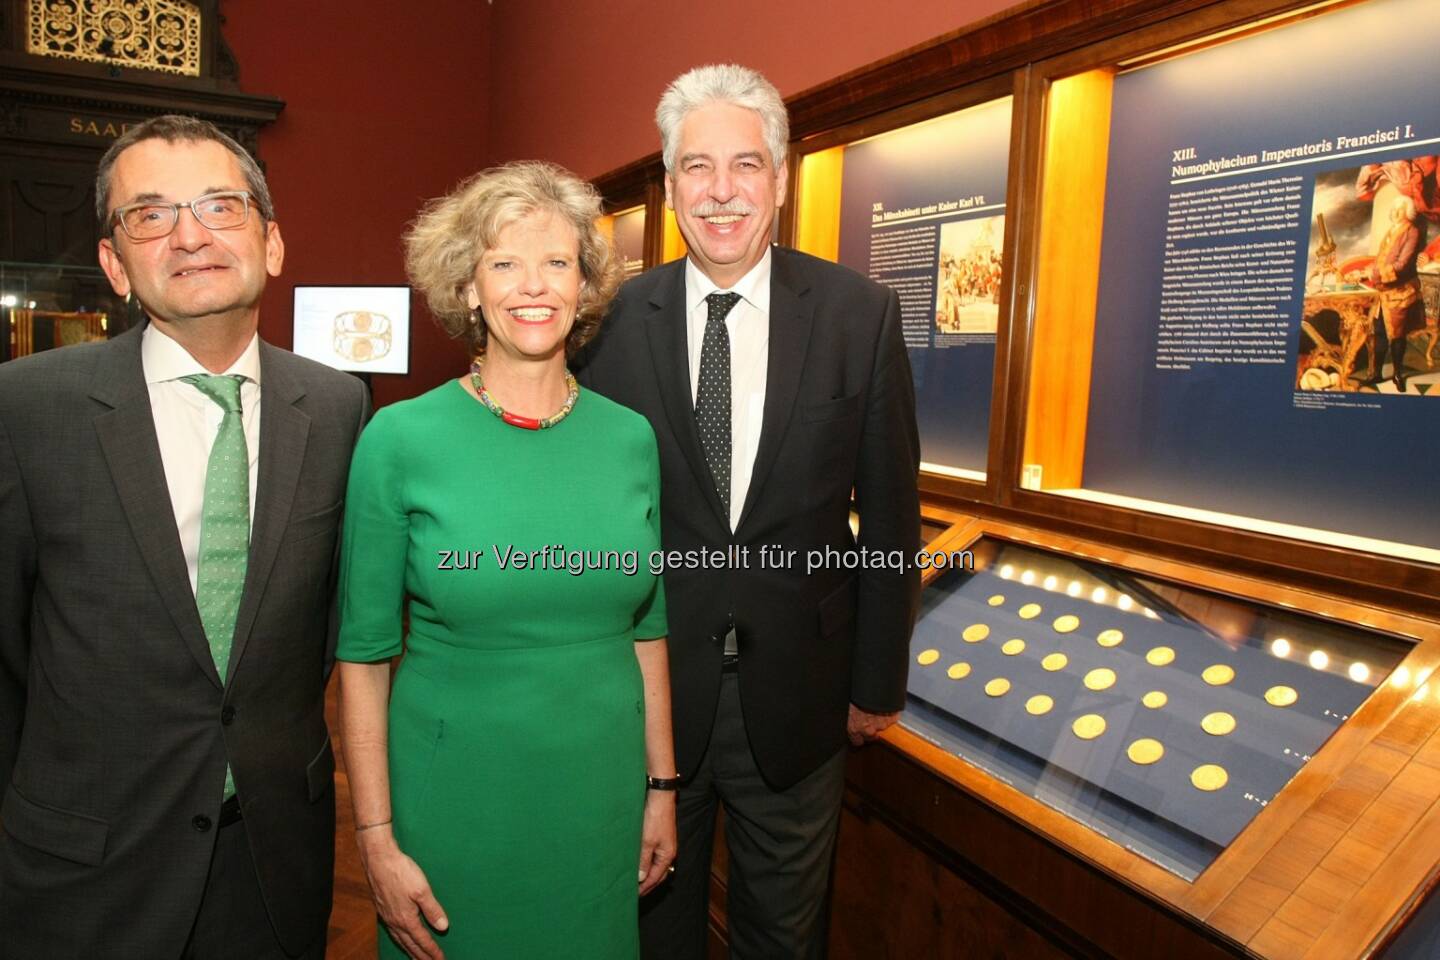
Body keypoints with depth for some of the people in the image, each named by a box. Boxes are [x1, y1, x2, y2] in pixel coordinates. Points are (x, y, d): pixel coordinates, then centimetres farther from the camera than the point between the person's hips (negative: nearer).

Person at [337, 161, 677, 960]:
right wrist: (377, 842, -7)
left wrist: (661, 787, 7)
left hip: (601, 795, 3)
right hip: (453, 801, -2)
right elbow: (362, 654, -7)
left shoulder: (631, 437, -2)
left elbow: (646, 627, 5)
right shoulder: (400, 439, -11)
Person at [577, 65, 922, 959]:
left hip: (797, 691, 0)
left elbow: (889, 514, -3)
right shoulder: (618, 319, -7)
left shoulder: (862, 314, -8)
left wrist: (879, 682, 0)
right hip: (652, 684, 1)